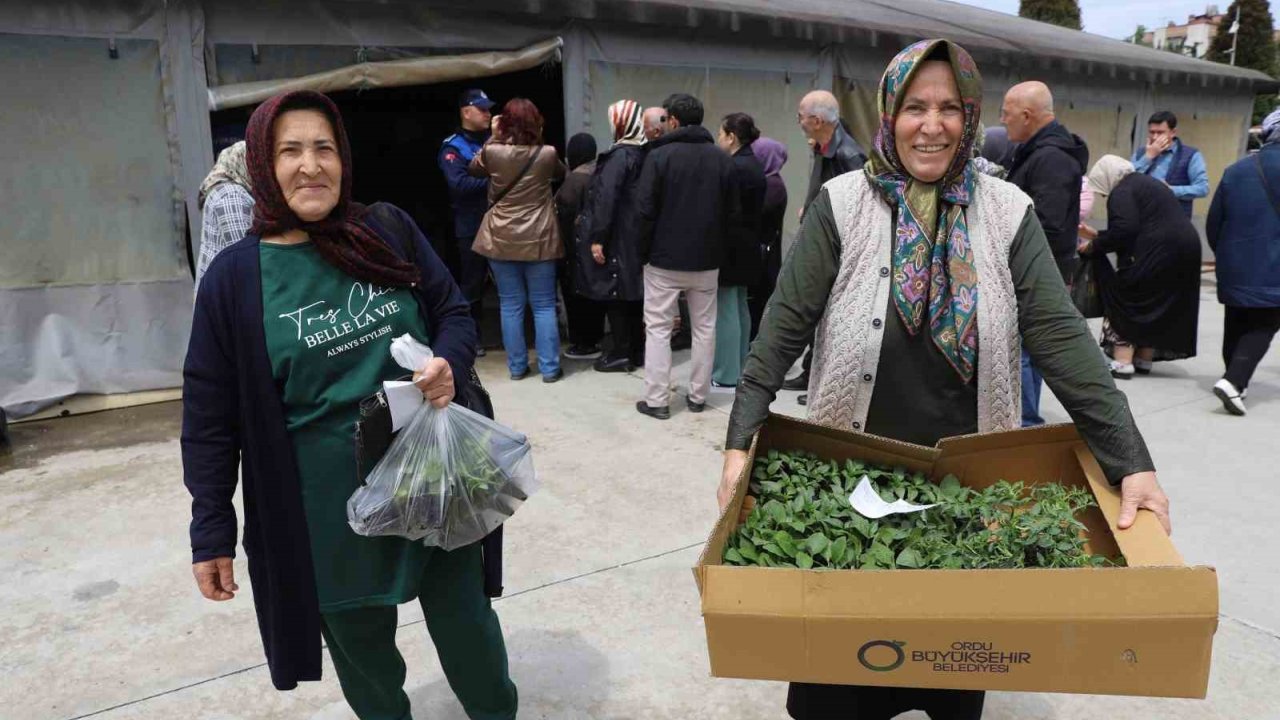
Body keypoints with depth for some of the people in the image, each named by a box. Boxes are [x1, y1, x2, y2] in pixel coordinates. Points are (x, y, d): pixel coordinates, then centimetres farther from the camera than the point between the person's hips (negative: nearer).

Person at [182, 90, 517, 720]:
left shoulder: (390, 231, -3)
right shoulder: (234, 277, -6)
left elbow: (454, 313, 6)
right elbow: (210, 415, -3)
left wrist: (449, 362, -17)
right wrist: (211, 532, -2)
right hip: (327, 510, -1)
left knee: (469, 629, 16)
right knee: (361, 646, 18)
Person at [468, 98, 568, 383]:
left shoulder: (492, 152, -8)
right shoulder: (547, 154, -8)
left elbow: (474, 169, 16)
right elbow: (561, 174, 15)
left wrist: (493, 137, 16)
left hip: (501, 241, 1)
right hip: (538, 241, -1)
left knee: (511, 305, 9)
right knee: (544, 305, 6)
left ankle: (517, 366, 15)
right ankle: (549, 368, 8)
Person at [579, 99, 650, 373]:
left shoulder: (620, 155, -16)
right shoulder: (645, 153, 9)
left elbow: (607, 197, -21)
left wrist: (597, 237, -20)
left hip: (618, 237, -8)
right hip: (638, 235, 8)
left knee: (614, 293, 0)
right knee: (633, 291, 14)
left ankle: (622, 353, 5)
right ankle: (637, 350, 21)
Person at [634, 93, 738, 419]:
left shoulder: (659, 155, -10)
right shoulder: (722, 159, 3)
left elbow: (644, 210, -12)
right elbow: (732, 211, 5)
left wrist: (644, 251, -1)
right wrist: (716, 247, 13)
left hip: (665, 258, -4)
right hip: (707, 259, 4)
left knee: (658, 328, 4)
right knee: (704, 328, 12)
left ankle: (656, 400, 4)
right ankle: (698, 396, 19)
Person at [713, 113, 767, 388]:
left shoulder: (734, 167, -18)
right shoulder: (754, 165, 11)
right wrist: (751, 236, 15)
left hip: (730, 247, -10)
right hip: (746, 247, 10)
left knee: (726, 309, -4)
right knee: (740, 307, 16)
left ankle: (726, 374, 2)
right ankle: (739, 368, 26)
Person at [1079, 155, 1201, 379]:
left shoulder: (1122, 191, -6)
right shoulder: (1144, 183, 25)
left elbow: (1123, 231, -20)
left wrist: (1093, 246, -8)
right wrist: (1096, 235, 26)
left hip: (1159, 252, -9)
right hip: (1184, 249, 9)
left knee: (1125, 299, 1)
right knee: (1157, 307, 17)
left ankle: (1122, 362, -4)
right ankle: (1144, 359, 23)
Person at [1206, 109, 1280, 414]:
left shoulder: (1235, 171, 4)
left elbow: (1213, 222, 8)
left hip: (1234, 266, 4)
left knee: (1236, 323, 16)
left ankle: (1236, 382, 25)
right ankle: (1233, 381, -17)